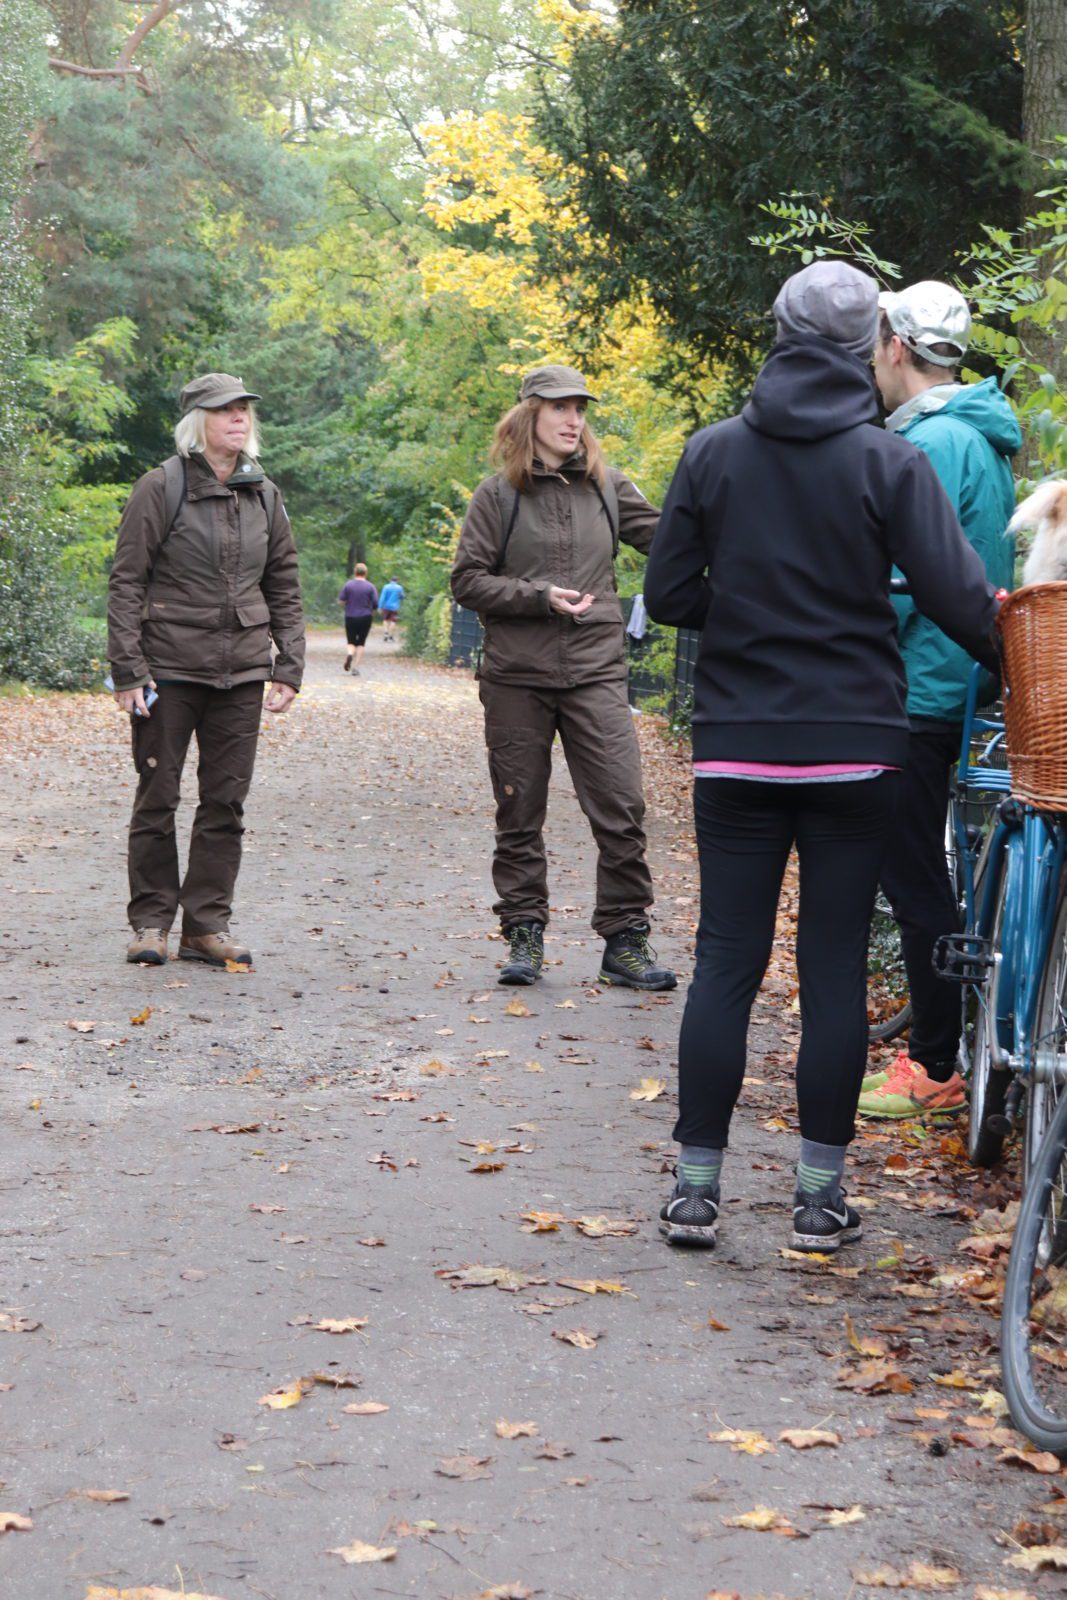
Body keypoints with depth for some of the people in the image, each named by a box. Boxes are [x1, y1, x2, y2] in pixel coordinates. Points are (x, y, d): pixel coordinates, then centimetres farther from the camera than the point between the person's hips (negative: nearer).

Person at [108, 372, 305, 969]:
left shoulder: (264, 495, 11)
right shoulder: (161, 488, -4)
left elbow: (284, 586, 16)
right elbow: (126, 582, -4)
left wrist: (289, 667, 8)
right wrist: (128, 668, -11)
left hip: (241, 672, 4)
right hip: (169, 667, -4)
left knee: (227, 800, 4)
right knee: (158, 796, 1)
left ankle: (208, 922, 11)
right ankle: (152, 921, 10)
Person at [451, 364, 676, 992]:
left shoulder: (606, 486, 8)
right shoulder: (499, 494, 1)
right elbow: (468, 579, -1)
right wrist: (540, 597, -13)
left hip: (596, 674, 1)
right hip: (517, 676, -1)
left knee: (622, 809, -6)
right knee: (520, 815, 6)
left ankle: (626, 941, 1)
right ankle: (525, 936, 17)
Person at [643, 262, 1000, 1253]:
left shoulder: (714, 452, 0)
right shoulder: (889, 462, -7)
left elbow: (667, 594, 2)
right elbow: (958, 599, -10)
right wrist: (1012, 663, 8)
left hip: (736, 750, 2)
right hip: (855, 752, -2)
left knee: (725, 961, 7)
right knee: (835, 967, 4)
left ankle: (695, 1186, 7)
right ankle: (820, 1196, 7)